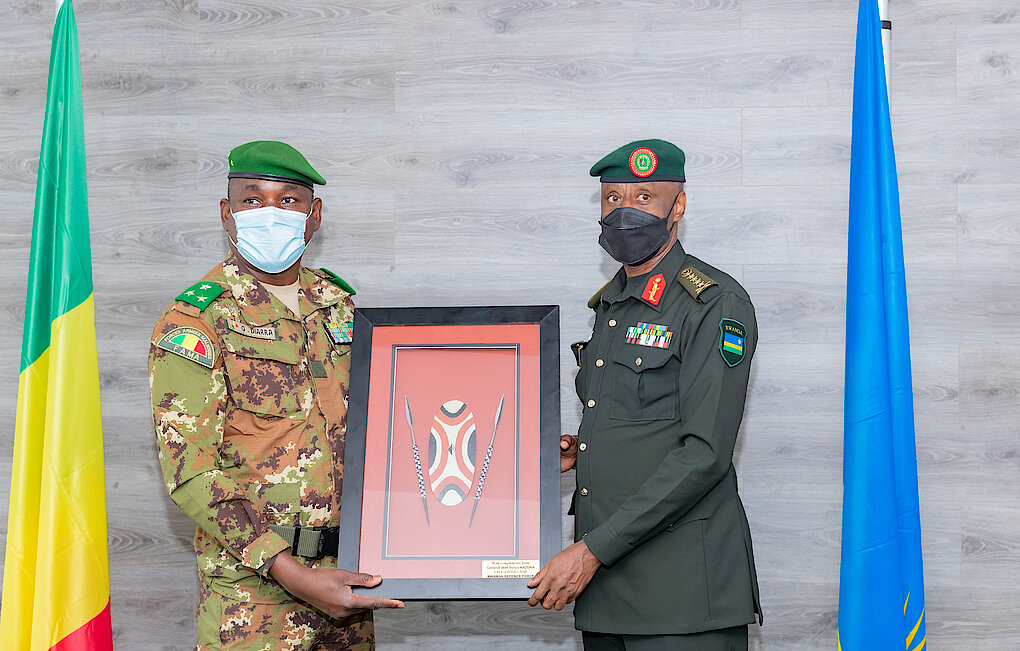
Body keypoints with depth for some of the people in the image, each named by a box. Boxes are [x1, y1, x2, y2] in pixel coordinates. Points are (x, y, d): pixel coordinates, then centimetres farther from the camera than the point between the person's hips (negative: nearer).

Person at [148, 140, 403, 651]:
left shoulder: (339, 302, 7)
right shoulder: (192, 323, -10)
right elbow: (190, 474, -16)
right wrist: (291, 574, -23)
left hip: (347, 573, 5)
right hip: (254, 581, -5)